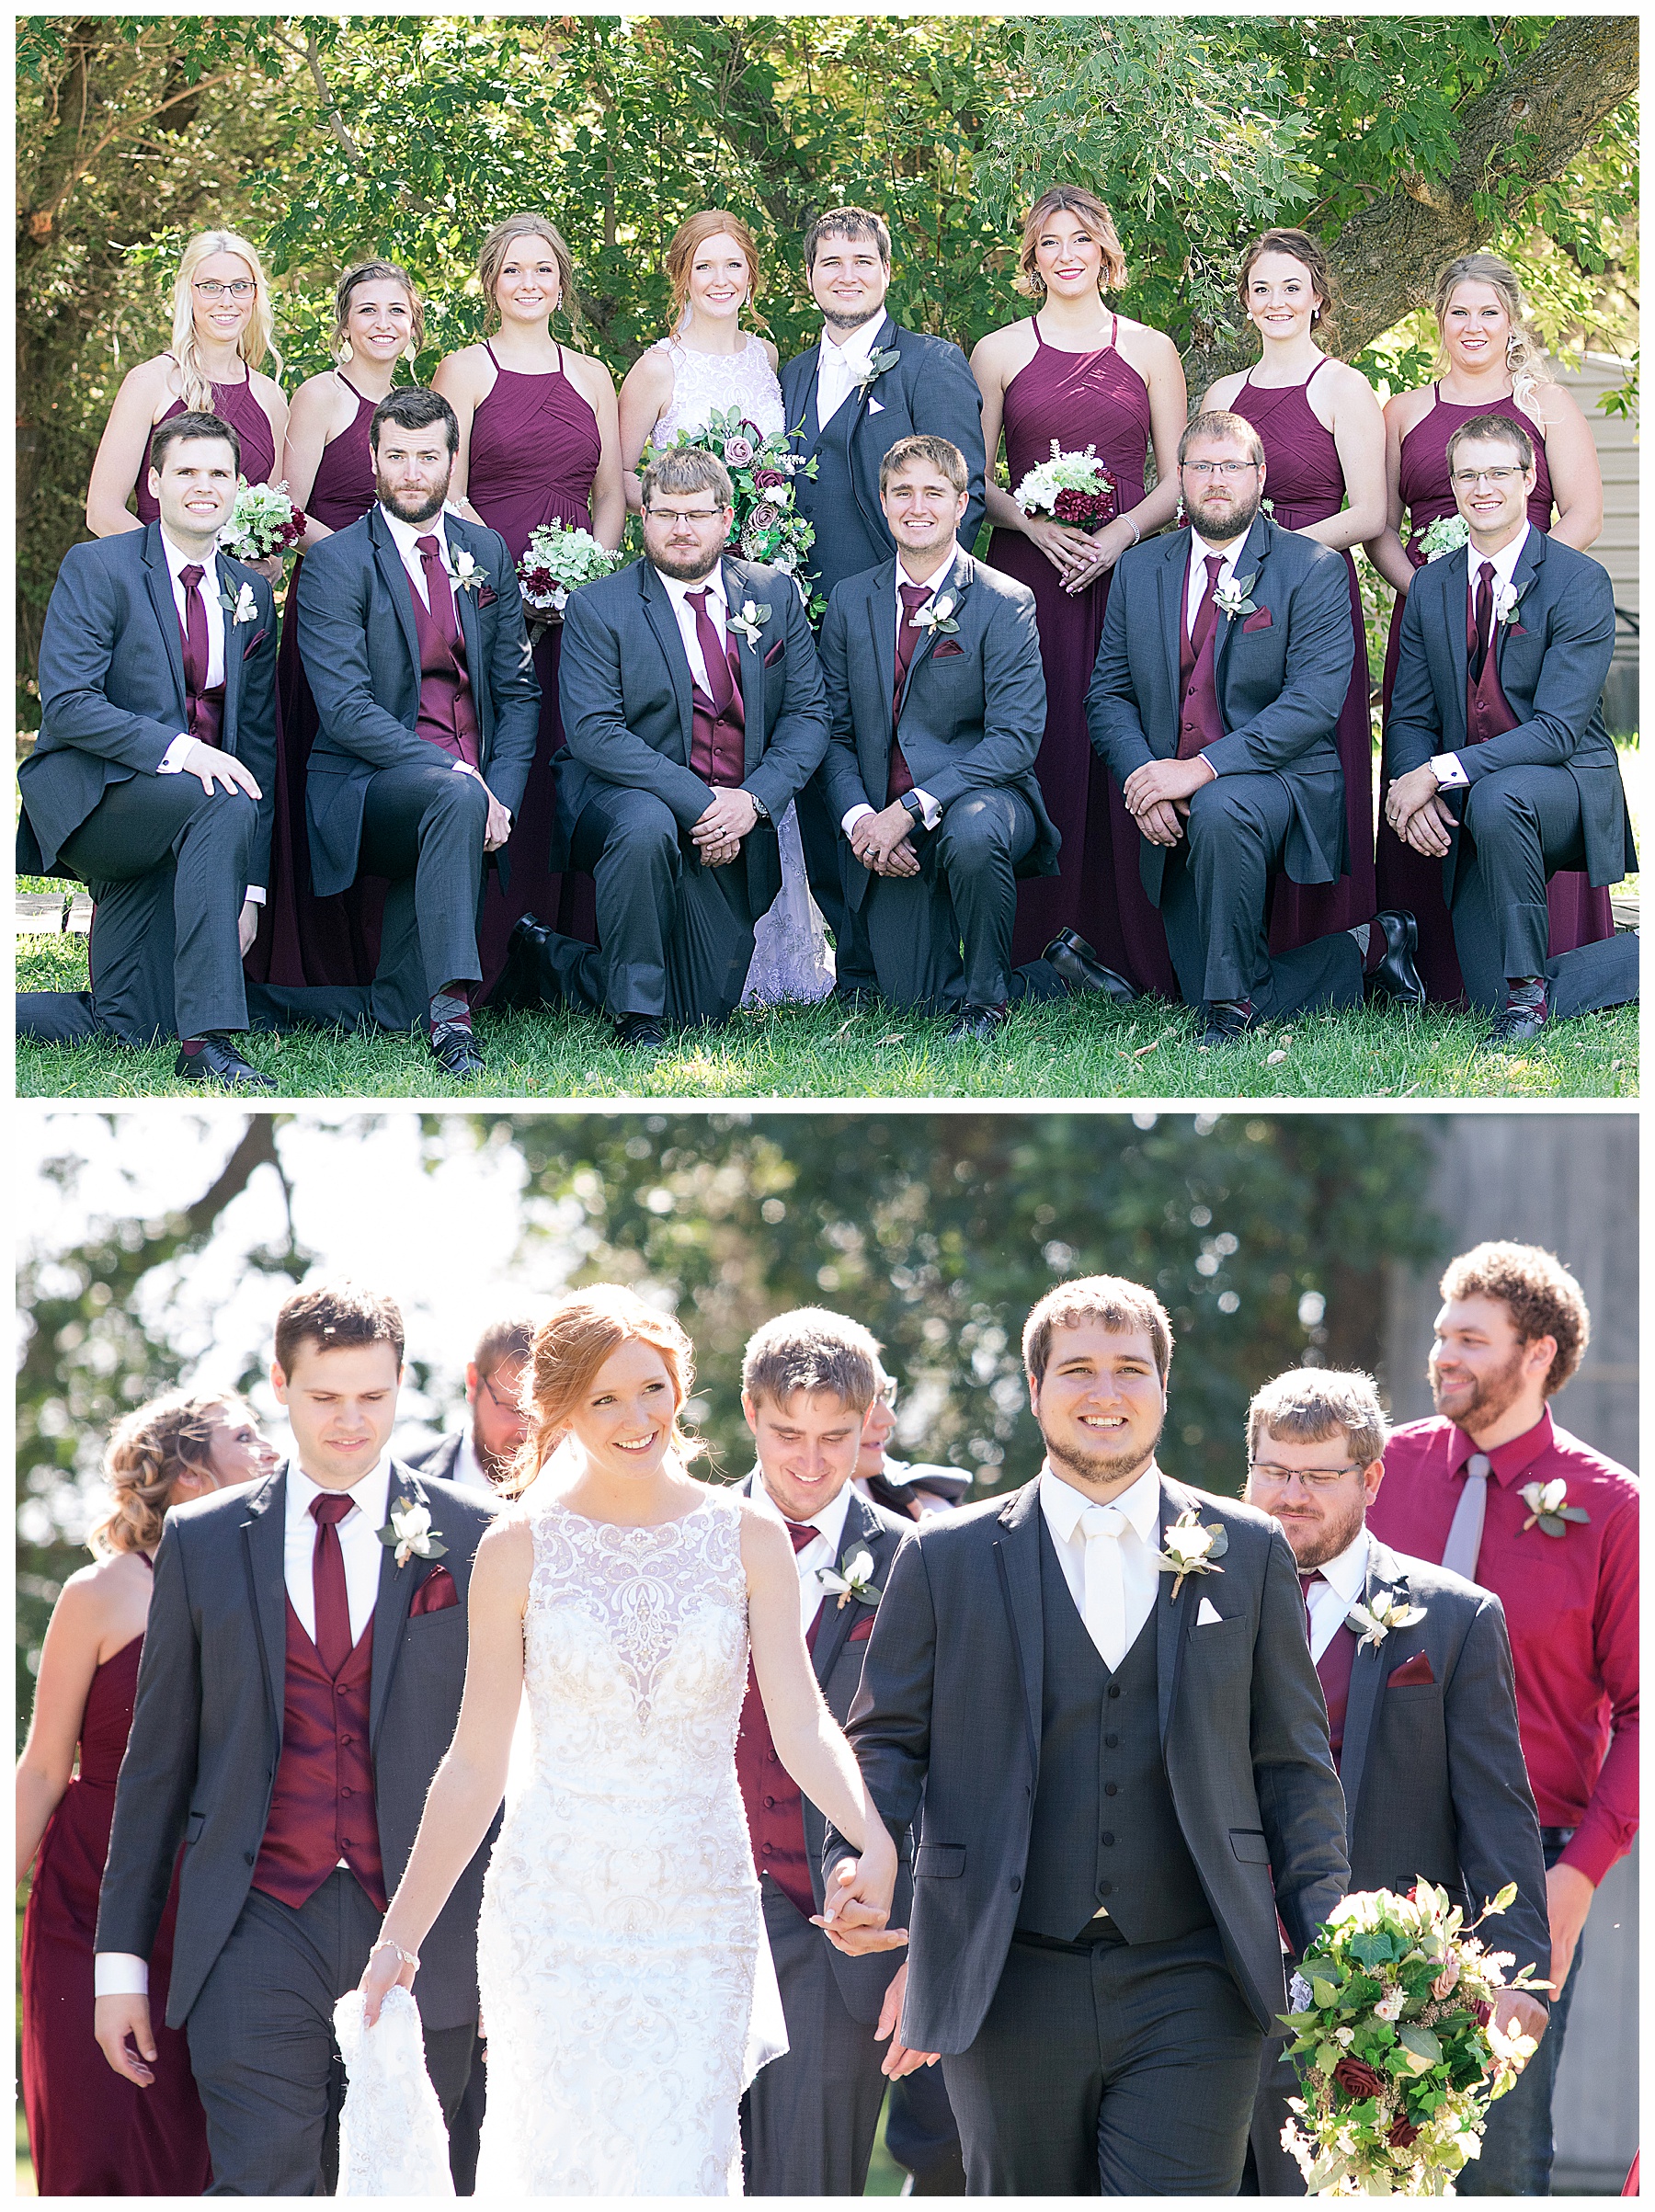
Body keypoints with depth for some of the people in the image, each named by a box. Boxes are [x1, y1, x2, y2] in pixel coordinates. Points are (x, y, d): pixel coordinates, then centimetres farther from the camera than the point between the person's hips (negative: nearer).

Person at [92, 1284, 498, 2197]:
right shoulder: (202, 1540, 10)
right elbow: (157, 1760, 12)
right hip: (259, 1932, 0)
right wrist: (122, 1957, 9)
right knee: (262, 2191, -13)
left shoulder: (477, 1538, 6)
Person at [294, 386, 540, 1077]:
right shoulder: (335, 565, -4)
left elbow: (518, 692, 13)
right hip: (368, 787, -6)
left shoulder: (486, 553, 13)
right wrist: (458, 776, -22)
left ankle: (398, 1008, -5)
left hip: (471, 782, 6)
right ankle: (449, 1008, -41)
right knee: (455, 799, -34)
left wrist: (501, 796, -5)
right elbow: (347, 710, -13)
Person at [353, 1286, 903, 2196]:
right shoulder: (520, 1549, 1)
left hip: (702, 1912, 0)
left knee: (680, 2178, -6)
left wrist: (876, 1841, -24)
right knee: (562, 2174, -2)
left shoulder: (748, 1538, 3)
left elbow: (802, 1727, -5)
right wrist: (402, 1930, 2)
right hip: (555, 1909, 0)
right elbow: (476, 1762, 4)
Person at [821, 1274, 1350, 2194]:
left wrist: (1325, 1950, 3)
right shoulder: (947, 1558, 7)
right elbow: (885, 1741, 8)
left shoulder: (1249, 1552, 9)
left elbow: (1294, 1763, 10)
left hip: (1190, 1995, -1)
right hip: (1012, 1993, 1)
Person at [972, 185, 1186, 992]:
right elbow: (973, 477, 7)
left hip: (1128, 563, 0)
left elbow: (1178, 478, 8)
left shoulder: (1150, 350, 10)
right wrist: (1036, 525, -9)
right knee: (1037, 744, -6)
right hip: (1030, 569, 0)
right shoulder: (999, 352, 8)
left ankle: (1134, 947, -1)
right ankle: (1028, 943, -2)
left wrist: (1120, 532, -9)